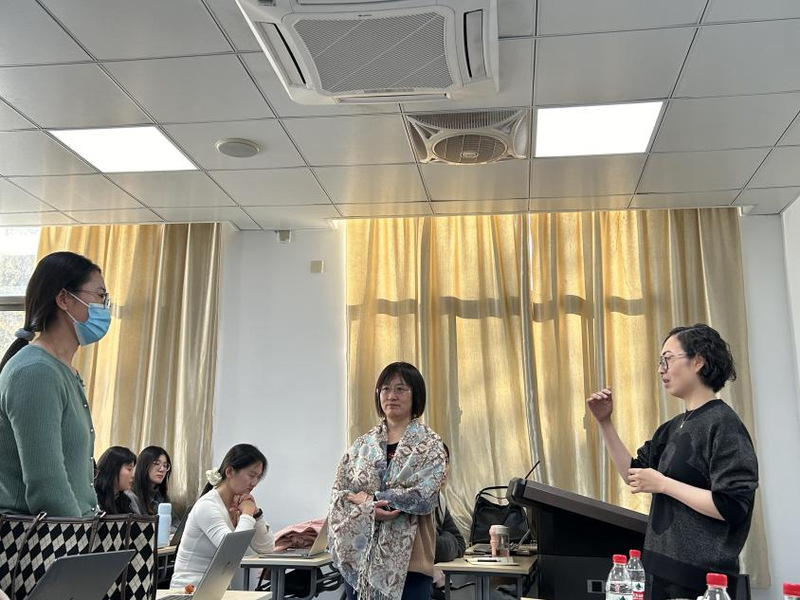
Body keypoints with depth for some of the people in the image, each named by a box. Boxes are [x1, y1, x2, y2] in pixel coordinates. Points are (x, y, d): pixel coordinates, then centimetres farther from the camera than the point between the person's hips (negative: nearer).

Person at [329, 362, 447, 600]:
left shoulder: (430, 444, 0)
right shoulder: (363, 444, 10)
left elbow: (423, 497, -13)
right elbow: (338, 493, 5)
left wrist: (368, 498, -9)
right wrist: (369, 510, -14)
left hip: (406, 558, -3)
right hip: (359, 555, 3)